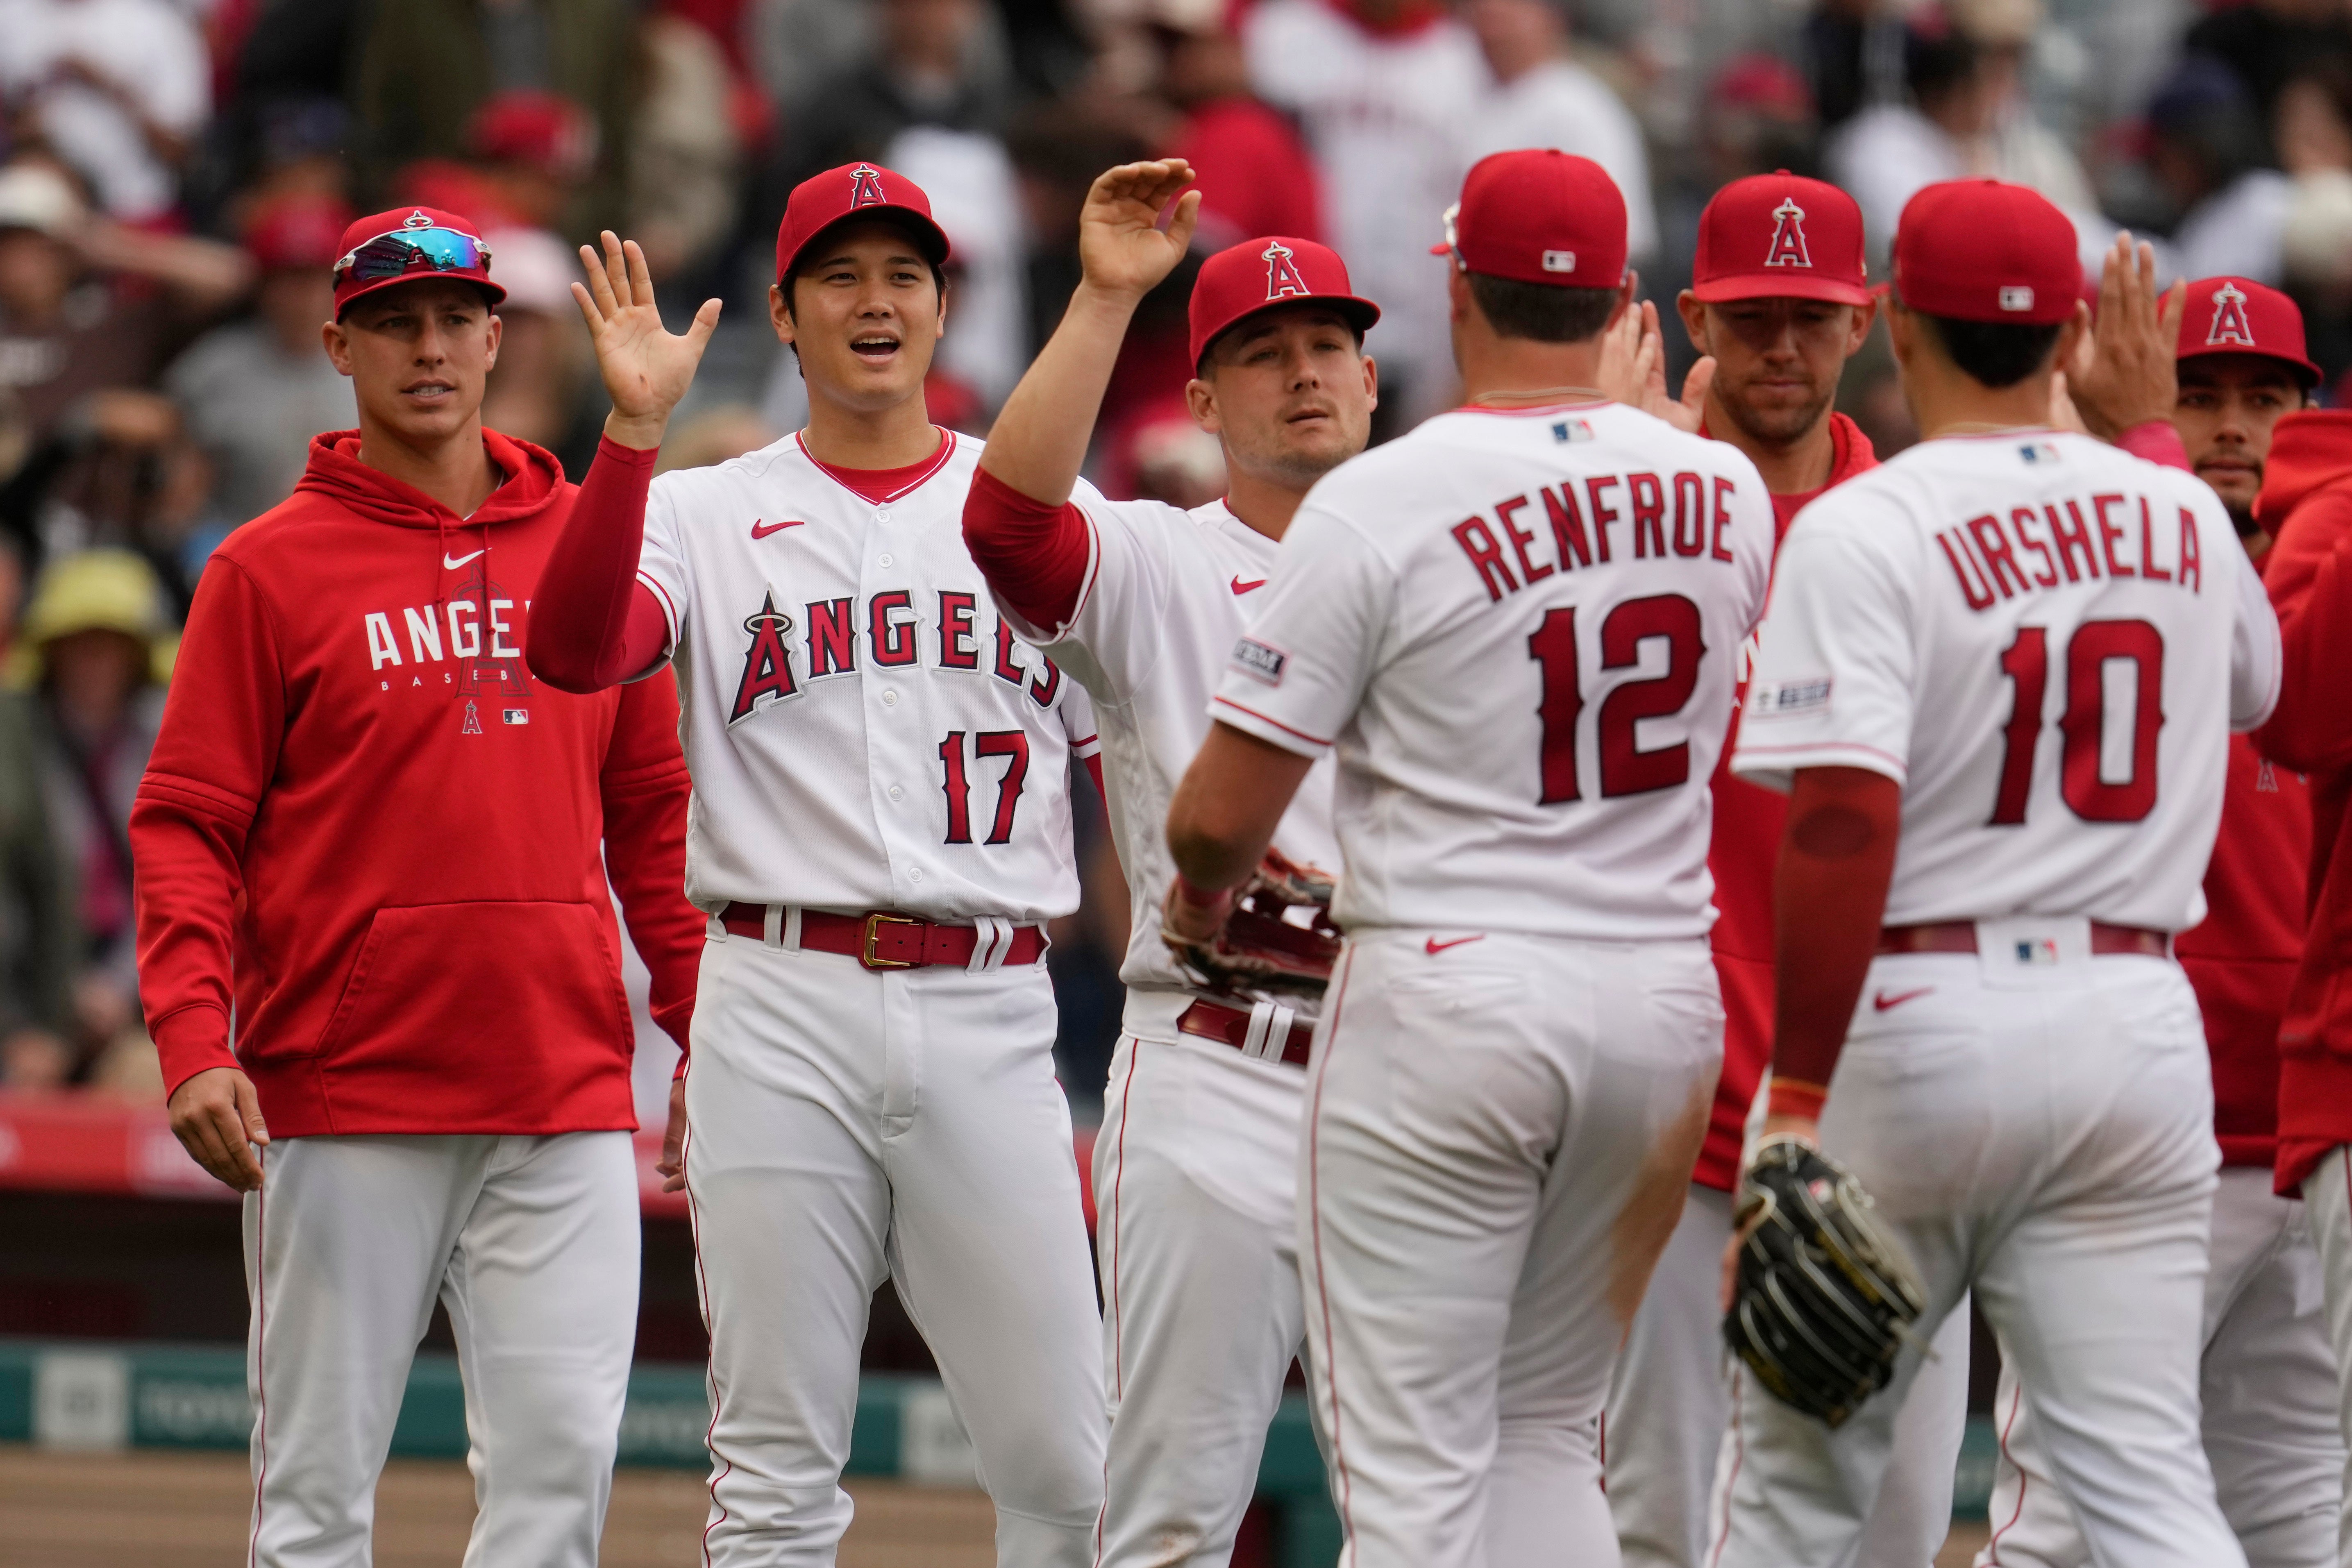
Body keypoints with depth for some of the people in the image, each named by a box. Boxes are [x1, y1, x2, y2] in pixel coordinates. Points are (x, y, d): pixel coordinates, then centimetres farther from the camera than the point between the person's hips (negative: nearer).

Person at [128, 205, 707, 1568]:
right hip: (341, 1098, -3)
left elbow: (654, 812, 16)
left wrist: (706, 1025, 7)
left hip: (565, 1089, 3)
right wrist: (194, 1038, -15)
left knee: (564, 1457, -5)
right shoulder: (271, 570, 2)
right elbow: (188, 828, -1)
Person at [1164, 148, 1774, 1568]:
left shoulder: (1380, 504, -12)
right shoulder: (1726, 494, 3)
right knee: (1546, 1436, 16)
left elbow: (1221, 813, -9)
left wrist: (1205, 889, 14)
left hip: (1448, 993, -5)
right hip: (1663, 994, 5)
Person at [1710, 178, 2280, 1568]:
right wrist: (2143, 412, 39)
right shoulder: (2184, 517, 9)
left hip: (1920, 1012, -4)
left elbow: (1844, 822, -19)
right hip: (2140, 1022, 4)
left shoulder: (1861, 531, -9)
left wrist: (1799, 1098, -19)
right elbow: (2256, 685, 33)